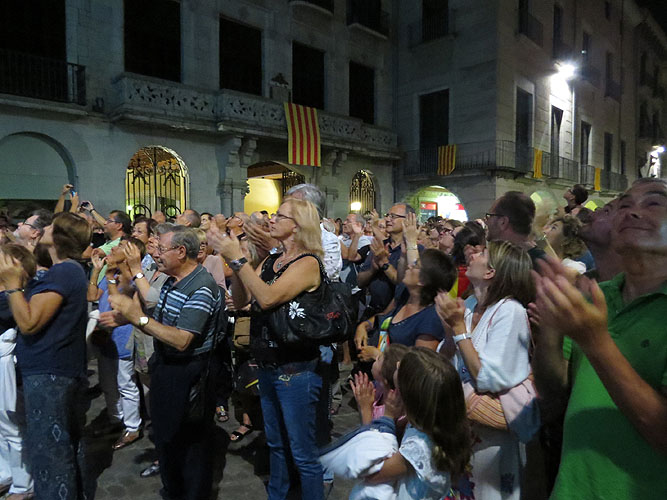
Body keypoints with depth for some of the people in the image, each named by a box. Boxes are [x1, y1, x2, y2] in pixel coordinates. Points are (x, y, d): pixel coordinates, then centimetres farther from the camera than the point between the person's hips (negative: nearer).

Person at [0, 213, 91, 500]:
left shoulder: (61, 272, -19)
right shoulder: (70, 270, 13)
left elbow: (29, 323, -21)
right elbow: (37, 314, 17)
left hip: (48, 374, -10)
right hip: (64, 370, 10)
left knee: (47, 452, 1)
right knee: (68, 445, 20)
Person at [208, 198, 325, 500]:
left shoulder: (308, 262, -16)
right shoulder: (271, 261, 7)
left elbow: (268, 298, -28)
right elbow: (241, 301, 2)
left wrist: (237, 258, -25)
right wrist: (234, 261, -11)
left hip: (296, 370, -8)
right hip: (268, 366, 8)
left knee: (302, 452, 7)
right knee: (275, 443, 25)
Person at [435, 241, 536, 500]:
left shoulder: (510, 311, -22)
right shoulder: (470, 305, -2)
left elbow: (489, 380, -27)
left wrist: (459, 328, -23)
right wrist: (449, 323, -13)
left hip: (490, 433, -6)